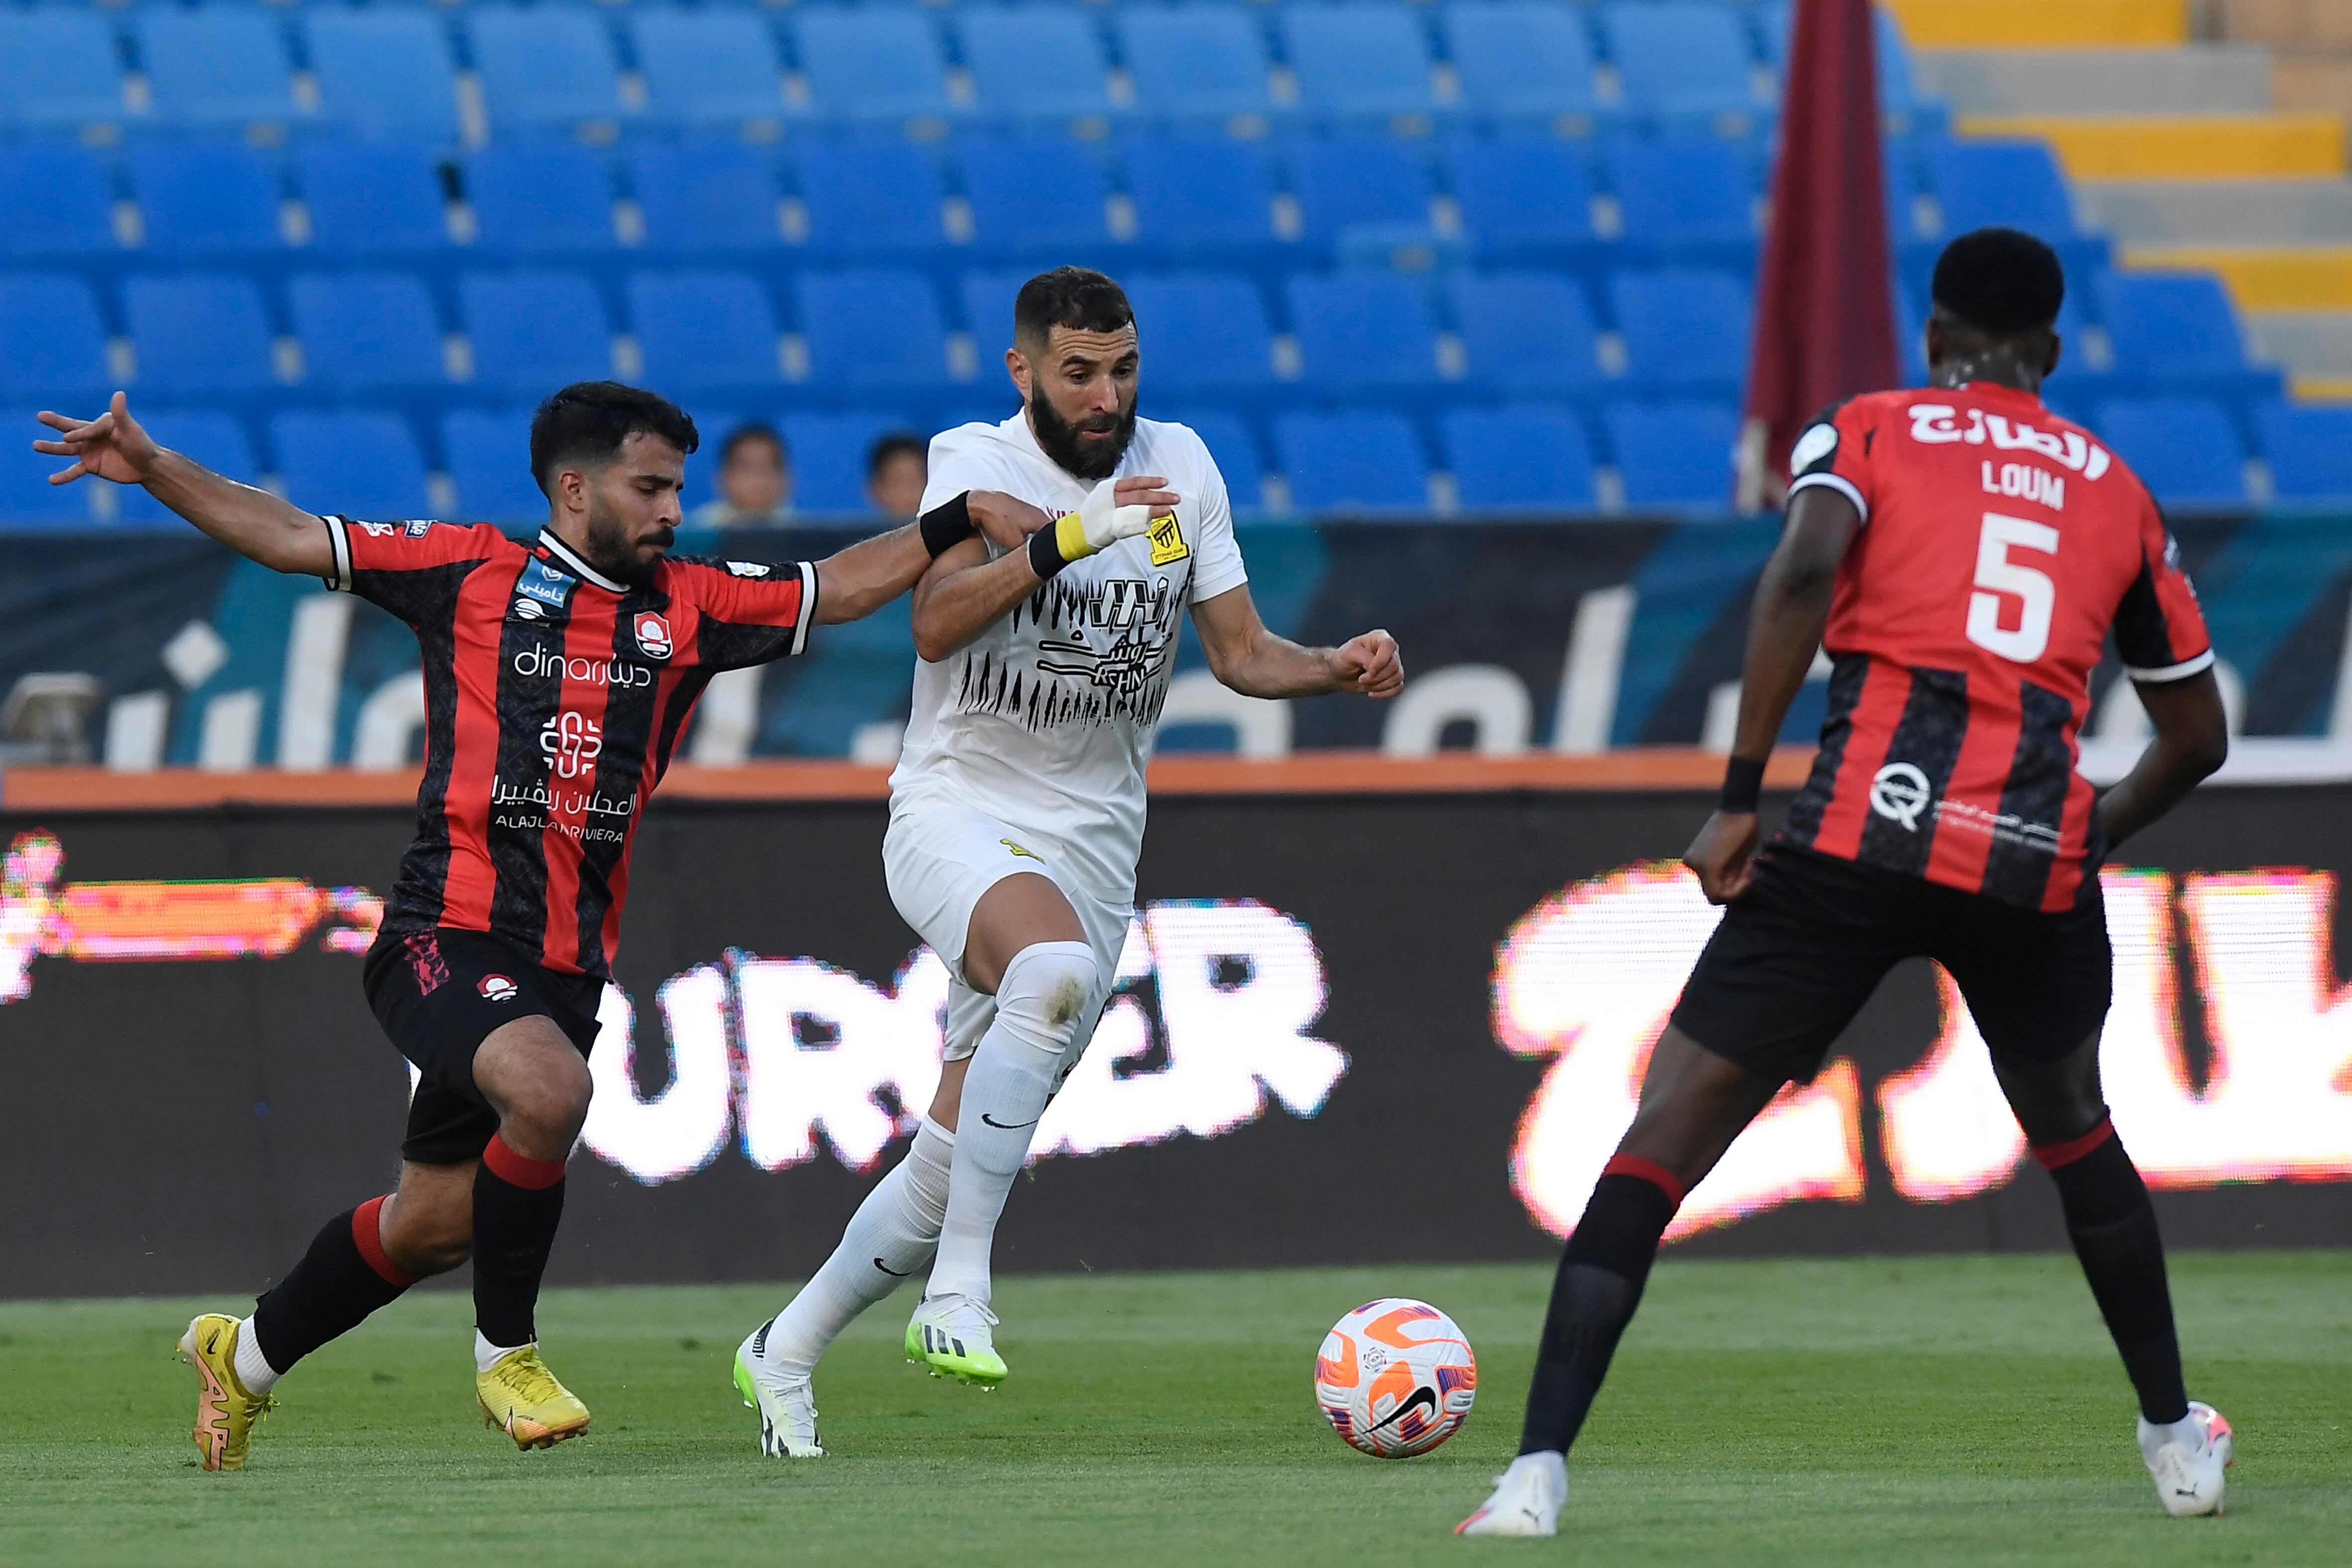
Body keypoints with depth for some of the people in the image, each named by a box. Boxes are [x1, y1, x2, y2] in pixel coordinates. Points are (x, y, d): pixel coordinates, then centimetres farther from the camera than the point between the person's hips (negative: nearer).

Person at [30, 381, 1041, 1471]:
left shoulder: (687, 605, 12)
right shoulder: (470, 573, 1)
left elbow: (836, 590, 16)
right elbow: (290, 538, 2)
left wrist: (960, 525, 4)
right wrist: (152, 471, -7)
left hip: (568, 963, 6)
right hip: (448, 934, -6)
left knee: (433, 1221, 11)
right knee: (547, 1089, -32)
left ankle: (247, 1354, 36)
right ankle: (505, 1352, -11)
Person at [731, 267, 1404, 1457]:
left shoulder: (1179, 467, 6)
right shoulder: (977, 462, -7)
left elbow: (1241, 654, 10)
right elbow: (936, 622, -24)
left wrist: (1339, 669, -10)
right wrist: (1069, 536, -36)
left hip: (1092, 845, 5)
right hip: (958, 813, -5)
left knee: (952, 1163, 4)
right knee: (1057, 965, -38)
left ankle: (786, 1352, 26)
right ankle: (959, 1291, -33)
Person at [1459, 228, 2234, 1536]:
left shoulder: (1872, 431, 12)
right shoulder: (2115, 492, 21)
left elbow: (1801, 574, -10)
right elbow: (2198, 735, 23)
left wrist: (1740, 799, -7)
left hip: (1863, 835, -3)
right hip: (2036, 861, 3)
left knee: (1667, 1136, 0)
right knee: (2074, 1132, 31)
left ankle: (1540, 1467, -13)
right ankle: (2178, 1441, 36)